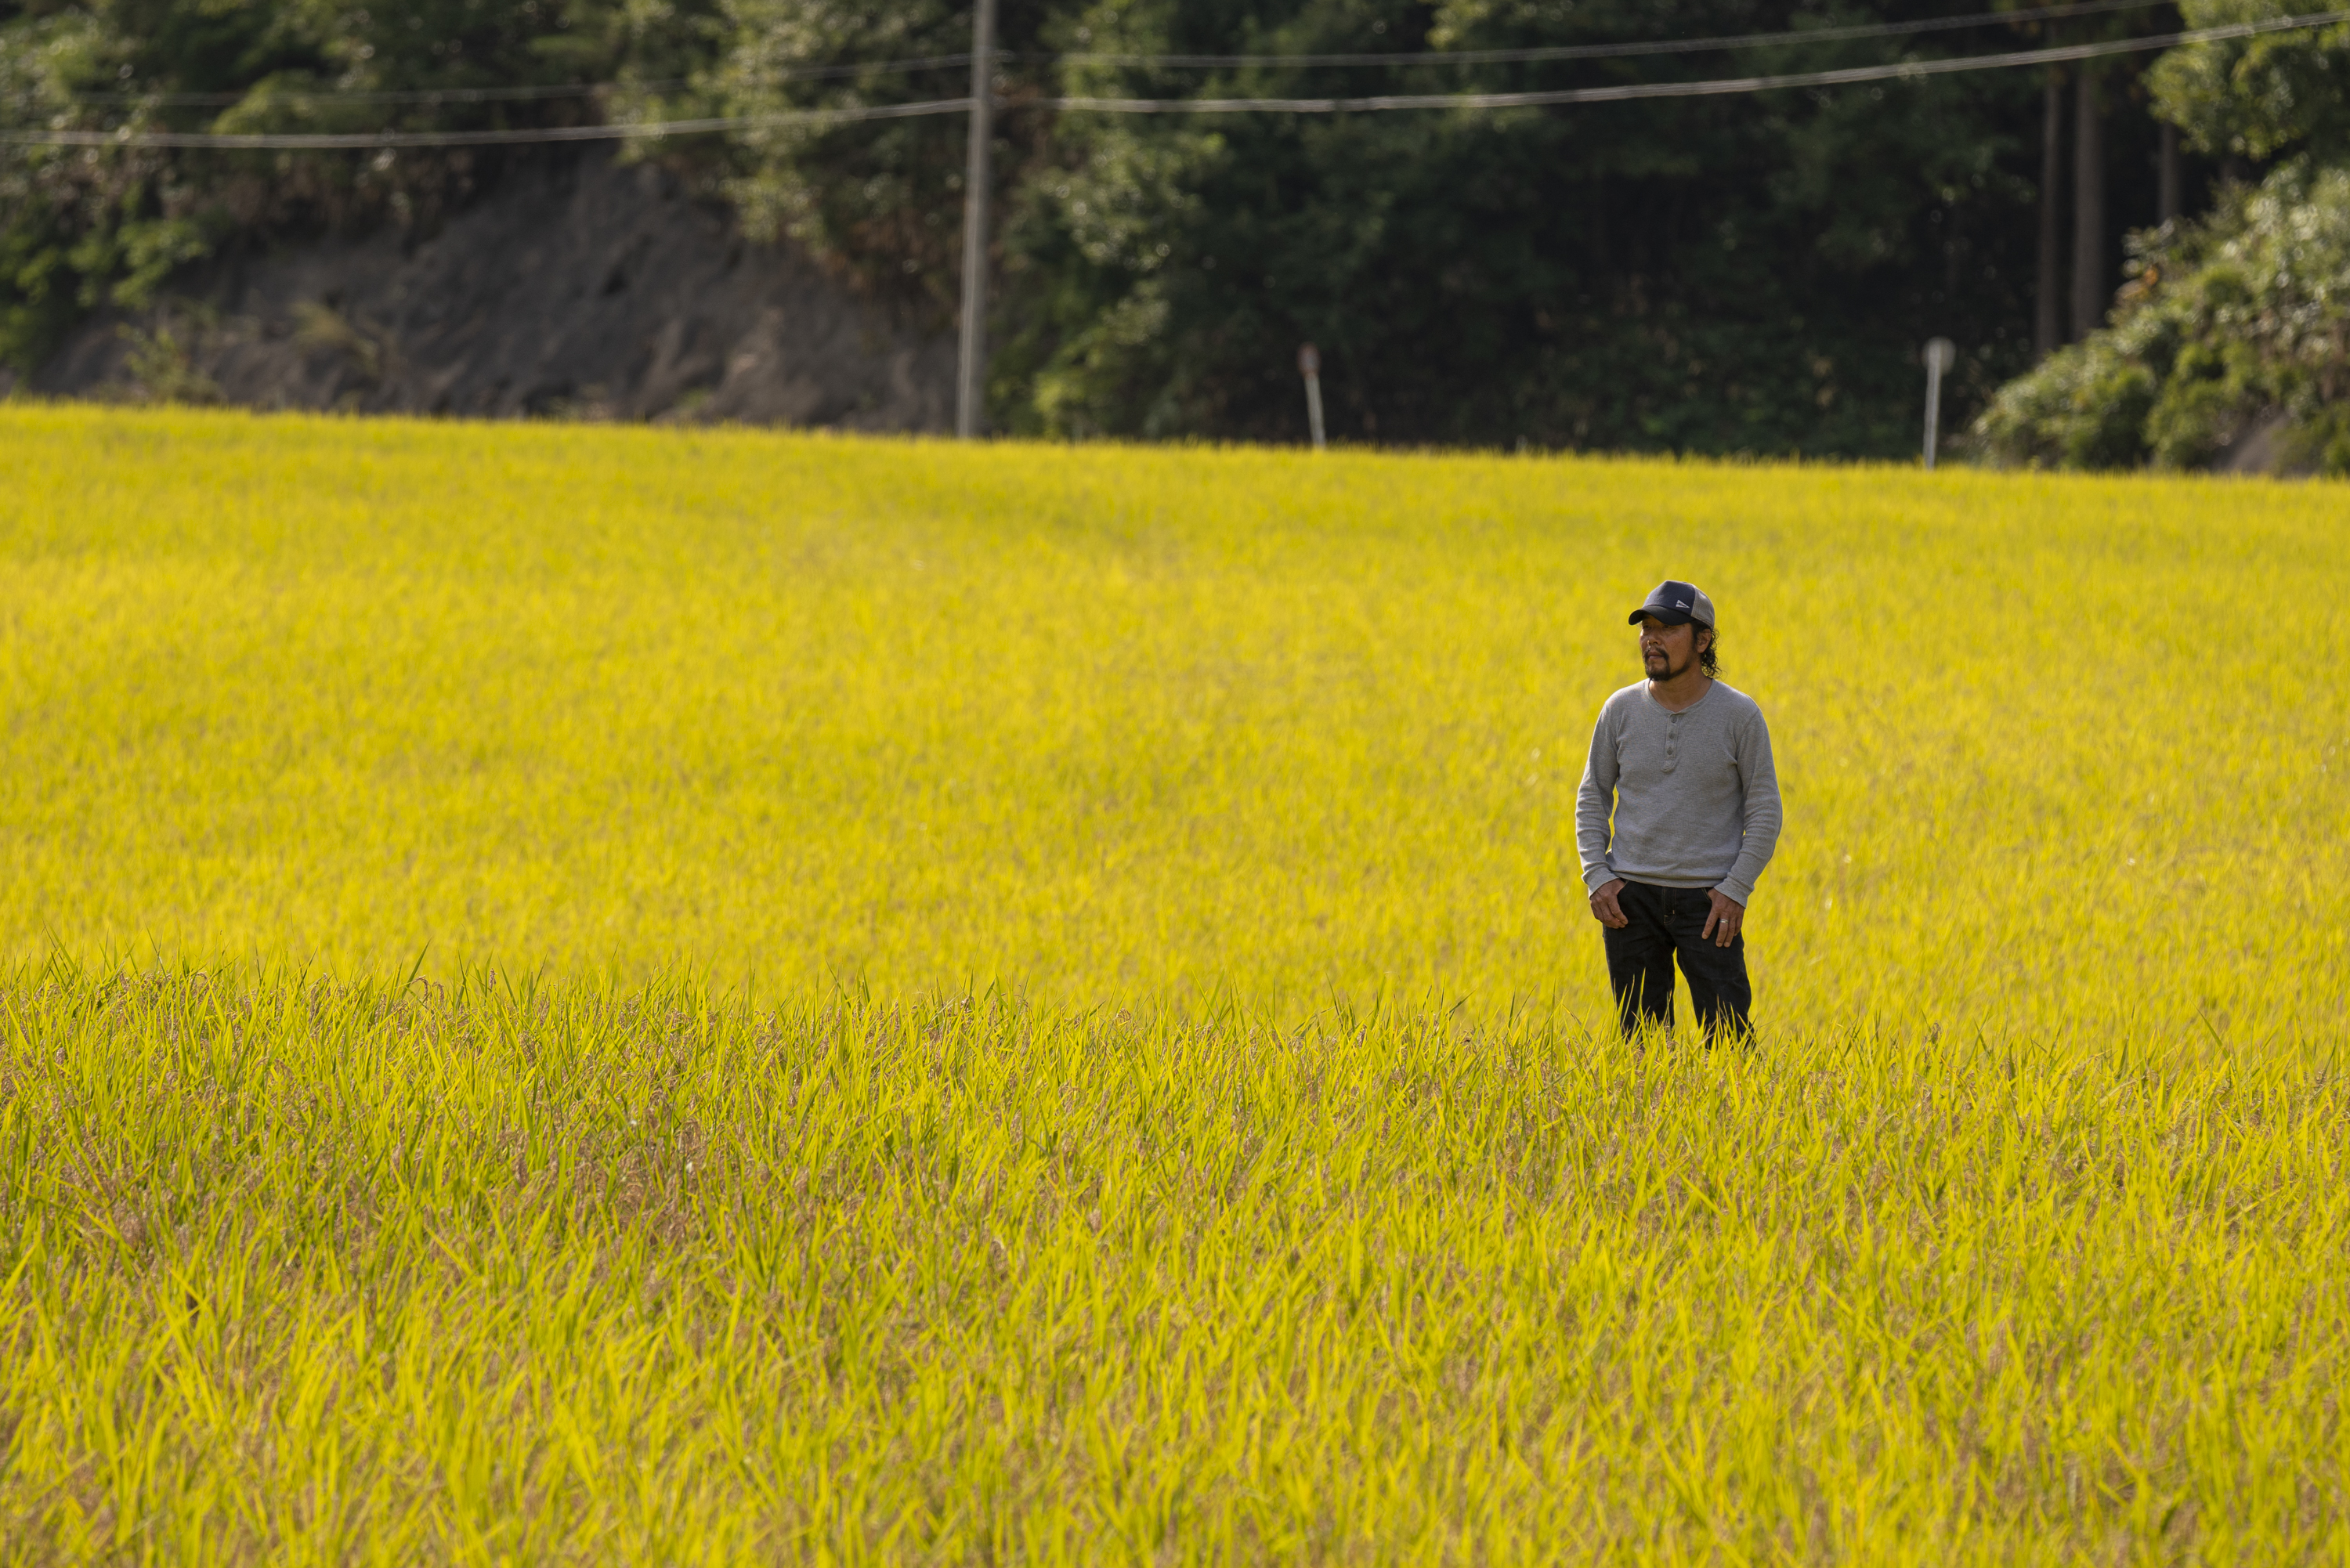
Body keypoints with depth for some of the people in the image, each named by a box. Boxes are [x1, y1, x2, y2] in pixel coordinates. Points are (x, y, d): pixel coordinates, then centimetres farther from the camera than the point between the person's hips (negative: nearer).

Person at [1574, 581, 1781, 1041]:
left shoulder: (1740, 715, -3)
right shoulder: (1621, 710, 3)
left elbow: (1765, 810, 0)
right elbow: (1592, 797, 11)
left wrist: (1737, 889, -9)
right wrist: (1596, 877, -1)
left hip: (1709, 900, -2)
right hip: (1631, 898, 2)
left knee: (1727, 1037, -6)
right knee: (1639, 1039, 5)